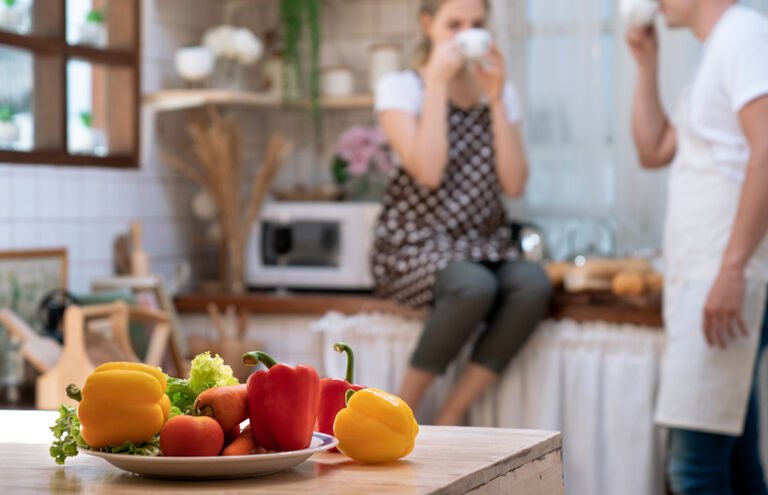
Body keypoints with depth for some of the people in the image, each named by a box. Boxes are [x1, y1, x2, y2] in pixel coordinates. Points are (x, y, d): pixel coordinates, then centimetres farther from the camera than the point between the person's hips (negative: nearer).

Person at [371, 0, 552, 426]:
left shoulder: (501, 94, 12)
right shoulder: (399, 88, -1)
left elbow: (514, 184, -2)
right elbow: (428, 172, -18)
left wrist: (495, 98, -5)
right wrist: (437, 82, -13)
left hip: (483, 244, 4)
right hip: (414, 246, -4)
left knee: (533, 286, -29)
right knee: (474, 286, -36)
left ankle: (447, 421, -20)